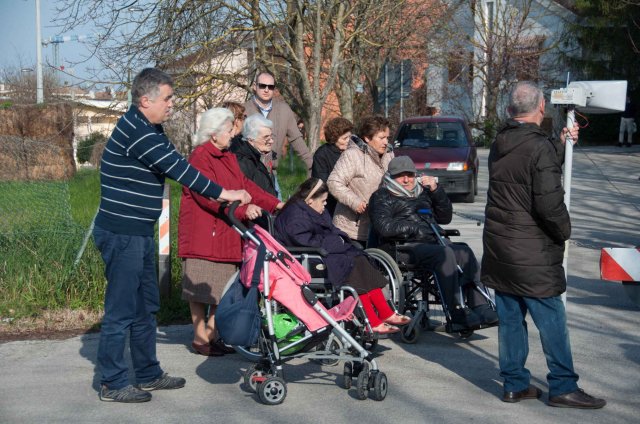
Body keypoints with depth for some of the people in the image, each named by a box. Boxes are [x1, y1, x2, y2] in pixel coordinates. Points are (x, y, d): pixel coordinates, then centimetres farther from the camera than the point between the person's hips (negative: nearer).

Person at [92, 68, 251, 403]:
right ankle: (112, 384, 9)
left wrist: (233, 198, 6)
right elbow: (177, 168, -24)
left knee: (145, 307, 17)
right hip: (122, 234, -10)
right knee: (121, 311, -2)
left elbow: (174, 165, 13)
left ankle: (148, 374, 28)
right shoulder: (135, 130, -19)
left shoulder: (148, 129, 14)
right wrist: (223, 194, -20)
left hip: (138, 233, 10)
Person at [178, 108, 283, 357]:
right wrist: (242, 210, -32)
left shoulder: (228, 157, 17)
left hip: (225, 232, 9)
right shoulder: (200, 157, -14)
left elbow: (245, 185, 13)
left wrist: (275, 204, 3)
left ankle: (212, 335, 20)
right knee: (201, 289, 0)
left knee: (223, 287, 10)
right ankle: (200, 339, 8)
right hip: (202, 232, -9)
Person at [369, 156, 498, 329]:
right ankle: (458, 312, -36)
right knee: (445, 254, -33)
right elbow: (384, 227, -7)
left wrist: (436, 190, 14)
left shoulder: (422, 193, 29)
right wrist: (416, 229, -6)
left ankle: (480, 307, -30)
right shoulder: (382, 197, 11)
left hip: (432, 241, 6)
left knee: (465, 253, -24)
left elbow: (445, 217, 25)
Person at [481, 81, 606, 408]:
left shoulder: (499, 145, 8)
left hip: (498, 247, 8)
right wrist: (564, 231, -3)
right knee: (551, 321, 2)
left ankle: (515, 384, 18)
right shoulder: (539, 146, -16)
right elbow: (549, 203, -20)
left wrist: (561, 144, 25)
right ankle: (563, 387, 8)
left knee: (510, 317, 11)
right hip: (531, 253, -8)